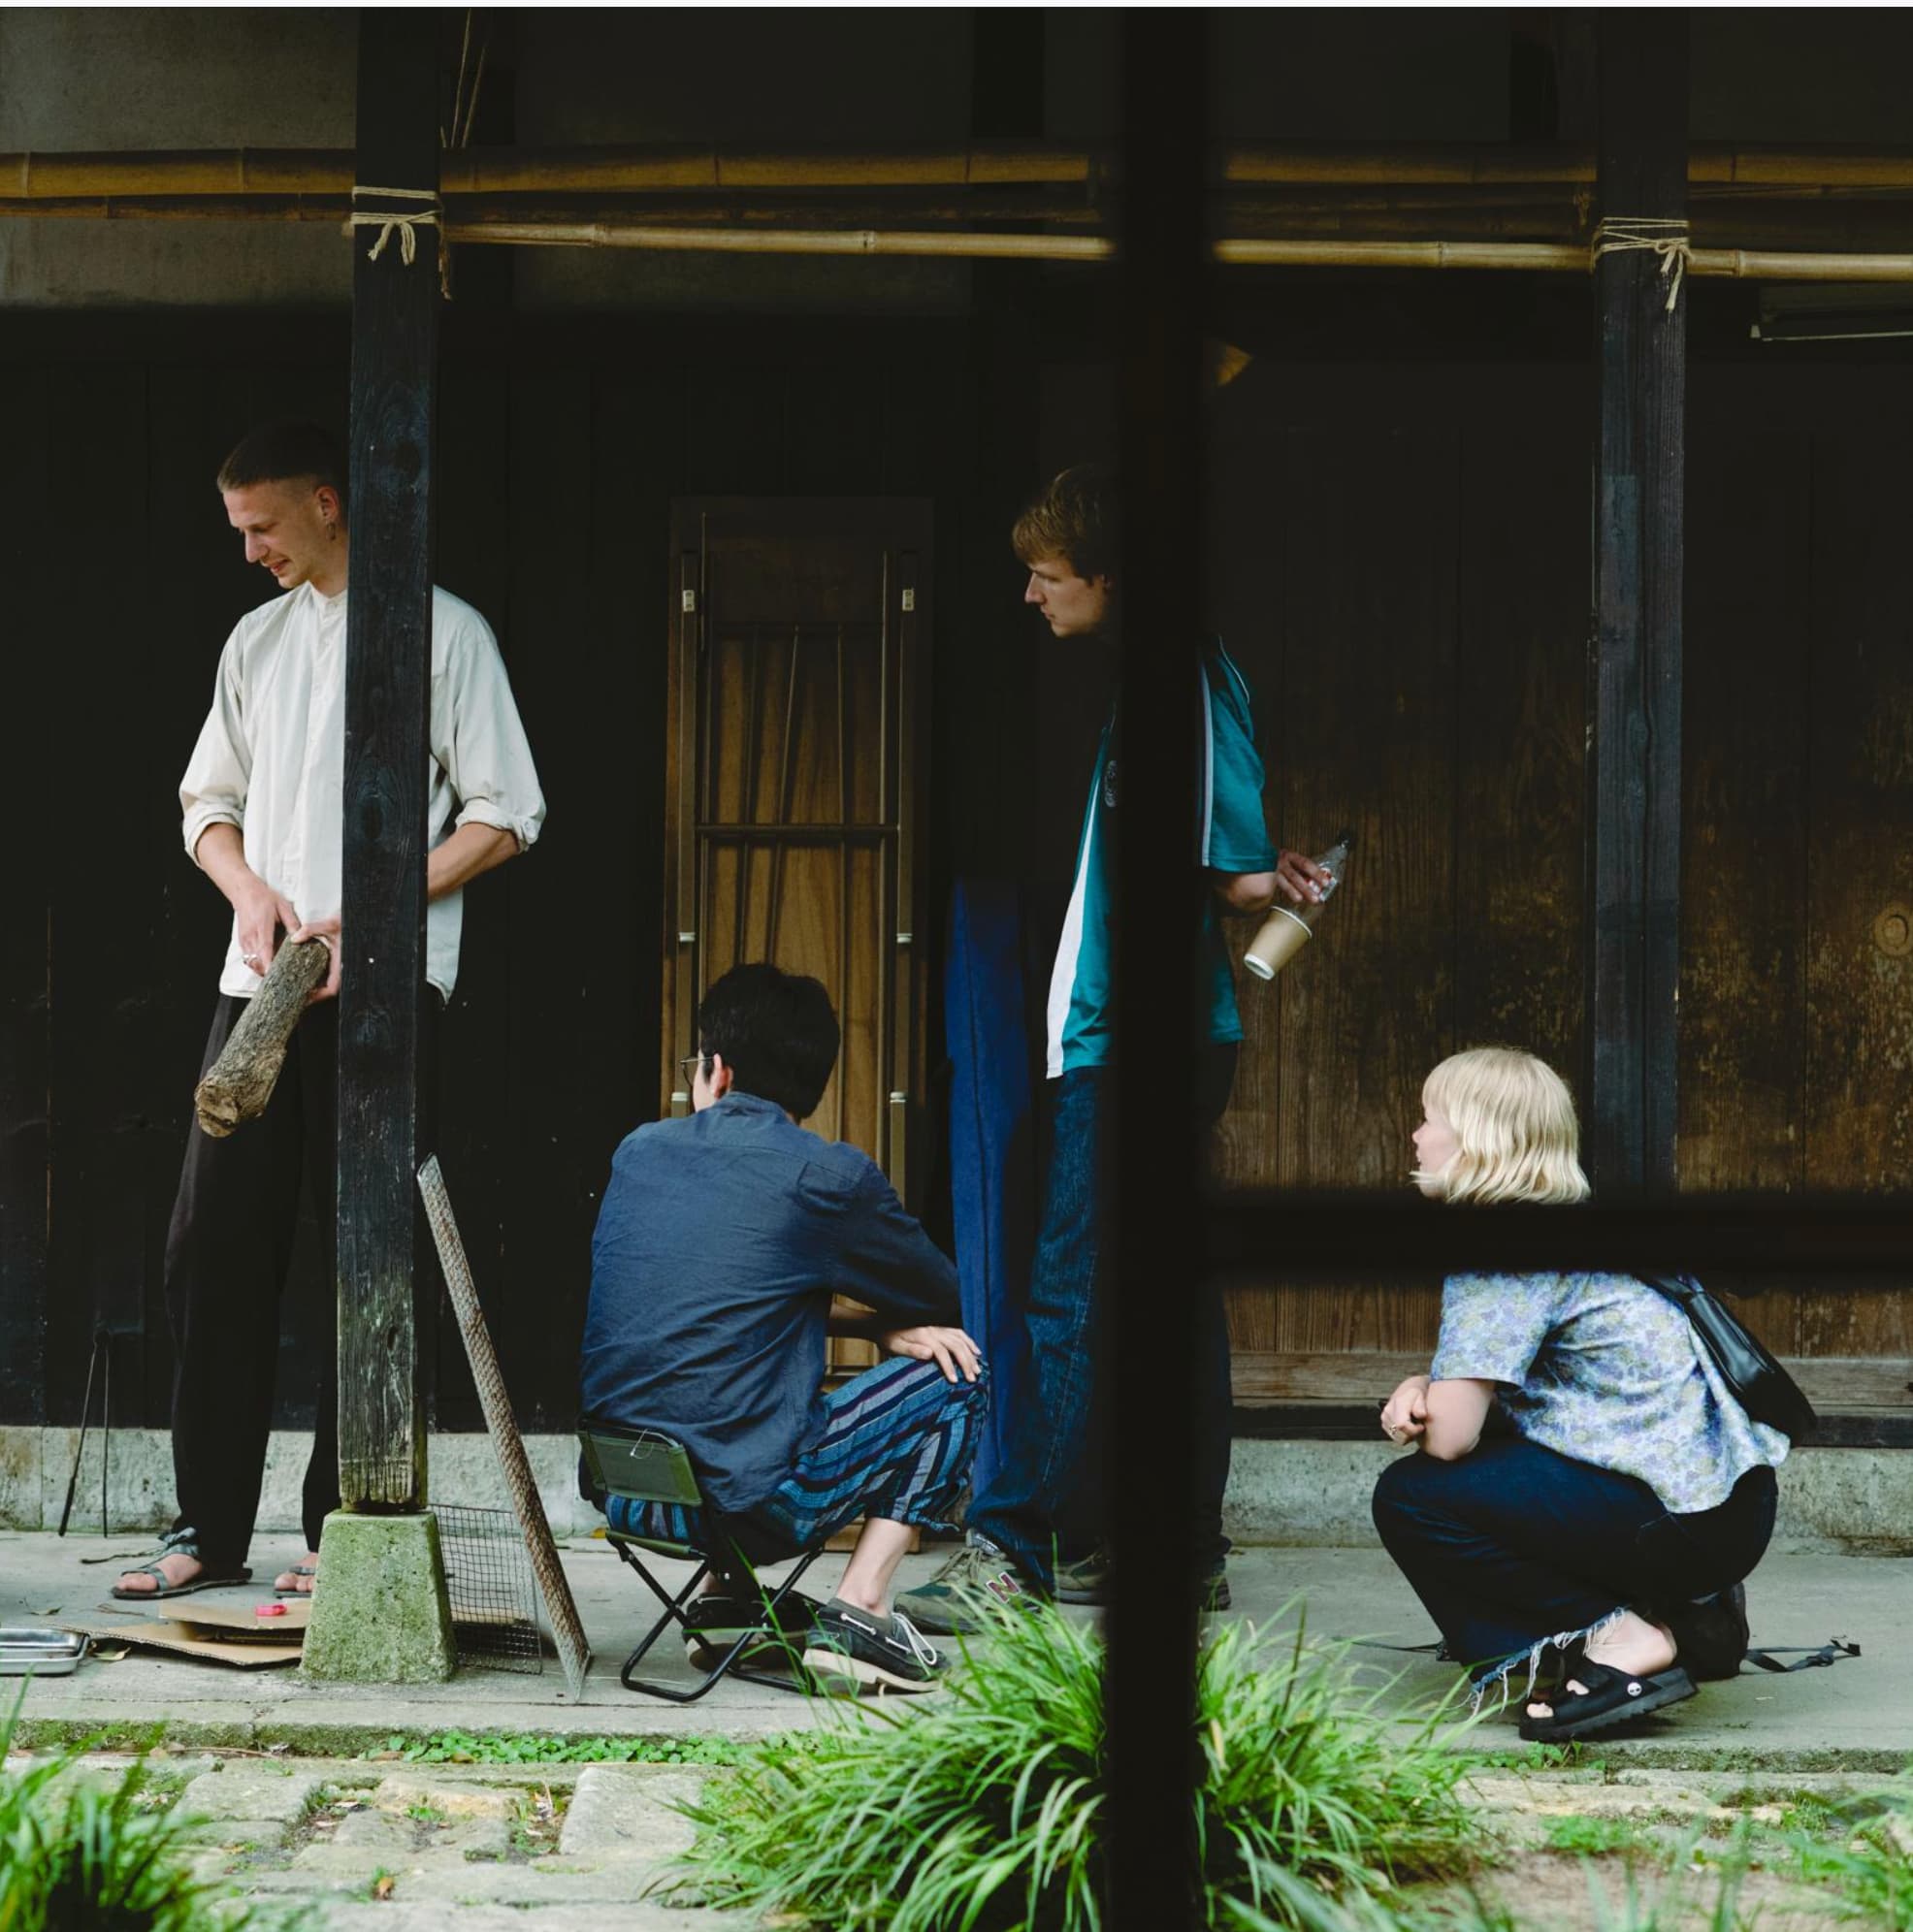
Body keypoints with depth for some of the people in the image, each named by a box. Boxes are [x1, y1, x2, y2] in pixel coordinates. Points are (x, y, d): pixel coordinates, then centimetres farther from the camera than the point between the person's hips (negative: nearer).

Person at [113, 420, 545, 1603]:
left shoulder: (444, 632, -1)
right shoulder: (258, 641, 17)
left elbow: (506, 817, -4)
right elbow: (208, 802, 21)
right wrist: (250, 892, -2)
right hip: (261, 983, 6)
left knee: (363, 1261, -5)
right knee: (215, 1250, 1)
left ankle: (340, 1530, 1)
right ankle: (211, 1531, 7)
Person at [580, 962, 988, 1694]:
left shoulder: (638, 1151, 11)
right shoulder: (832, 1178, -5)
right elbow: (945, 1298, 11)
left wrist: (883, 1326, 16)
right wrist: (892, 1327, 33)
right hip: (746, 1500, -6)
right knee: (956, 1375, 12)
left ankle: (725, 1594, 22)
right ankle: (857, 1614, 3)